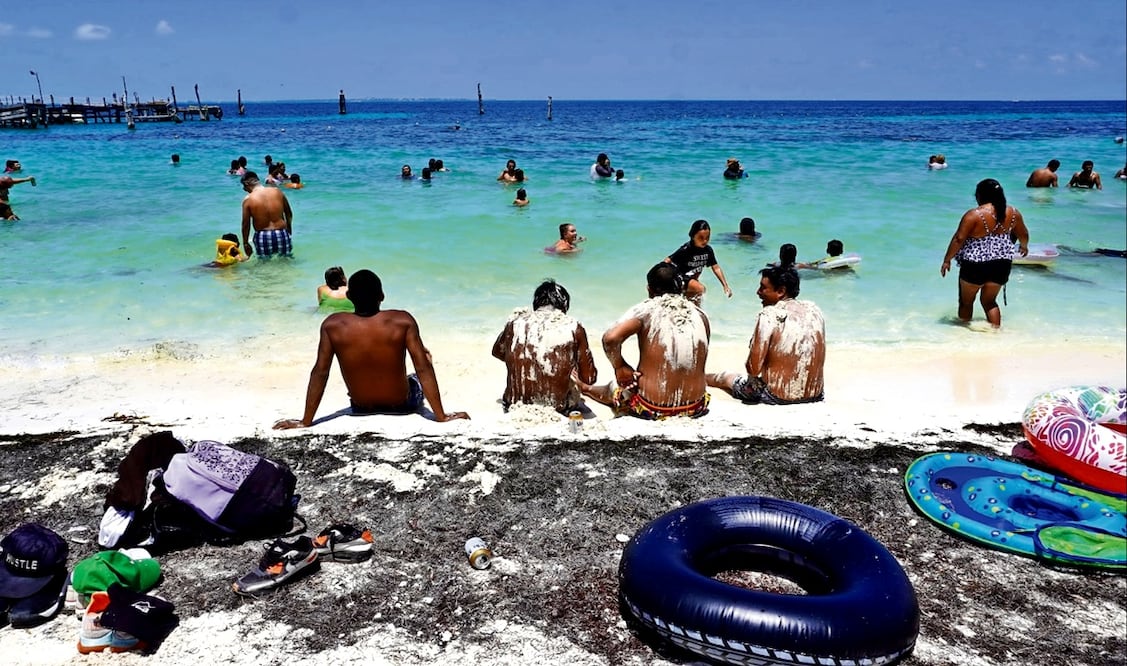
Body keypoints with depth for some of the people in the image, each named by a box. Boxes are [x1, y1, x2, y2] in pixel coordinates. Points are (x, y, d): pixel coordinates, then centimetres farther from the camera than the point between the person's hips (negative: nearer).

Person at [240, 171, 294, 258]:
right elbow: (289, 214, 12)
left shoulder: (248, 199, -6)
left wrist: (245, 243, 11)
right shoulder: (277, 191, 2)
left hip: (263, 238, -2)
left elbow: (246, 224, -2)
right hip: (282, 235, 2)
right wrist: (289, 232, 27)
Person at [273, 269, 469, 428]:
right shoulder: (403, 321, -25)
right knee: (422, 368, 31)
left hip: (361, 409, 2)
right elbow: (424, 369, -23)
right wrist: (442, 416, -16)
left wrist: (305, 422, -9)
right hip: (402, 406, -2)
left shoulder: (332, 325, -21)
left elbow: (319, 373, -17)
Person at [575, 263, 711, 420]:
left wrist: (619, 366, -9)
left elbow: (610, 338, -28)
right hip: (696, 408, 4)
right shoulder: (701, 316, 0)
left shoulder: (645, 311, -12)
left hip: (652, 409, -4)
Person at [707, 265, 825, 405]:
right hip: (816, 395, 5)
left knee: (725, 377, 23)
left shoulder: (769, 315, -17)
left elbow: (753, 368, -17)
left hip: (779, 397, -5)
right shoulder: (814, 309, 1)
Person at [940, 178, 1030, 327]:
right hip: (1001, 264, 5)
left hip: (975, 265, -5)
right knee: (989, 301, 20)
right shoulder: (1013, 213, 2)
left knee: (966, 301, 15)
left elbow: (959, 239, -16)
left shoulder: (974, 215, -15)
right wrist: (1024, 246, 38)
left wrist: (947, 260, -6)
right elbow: (1023, 234, 17)